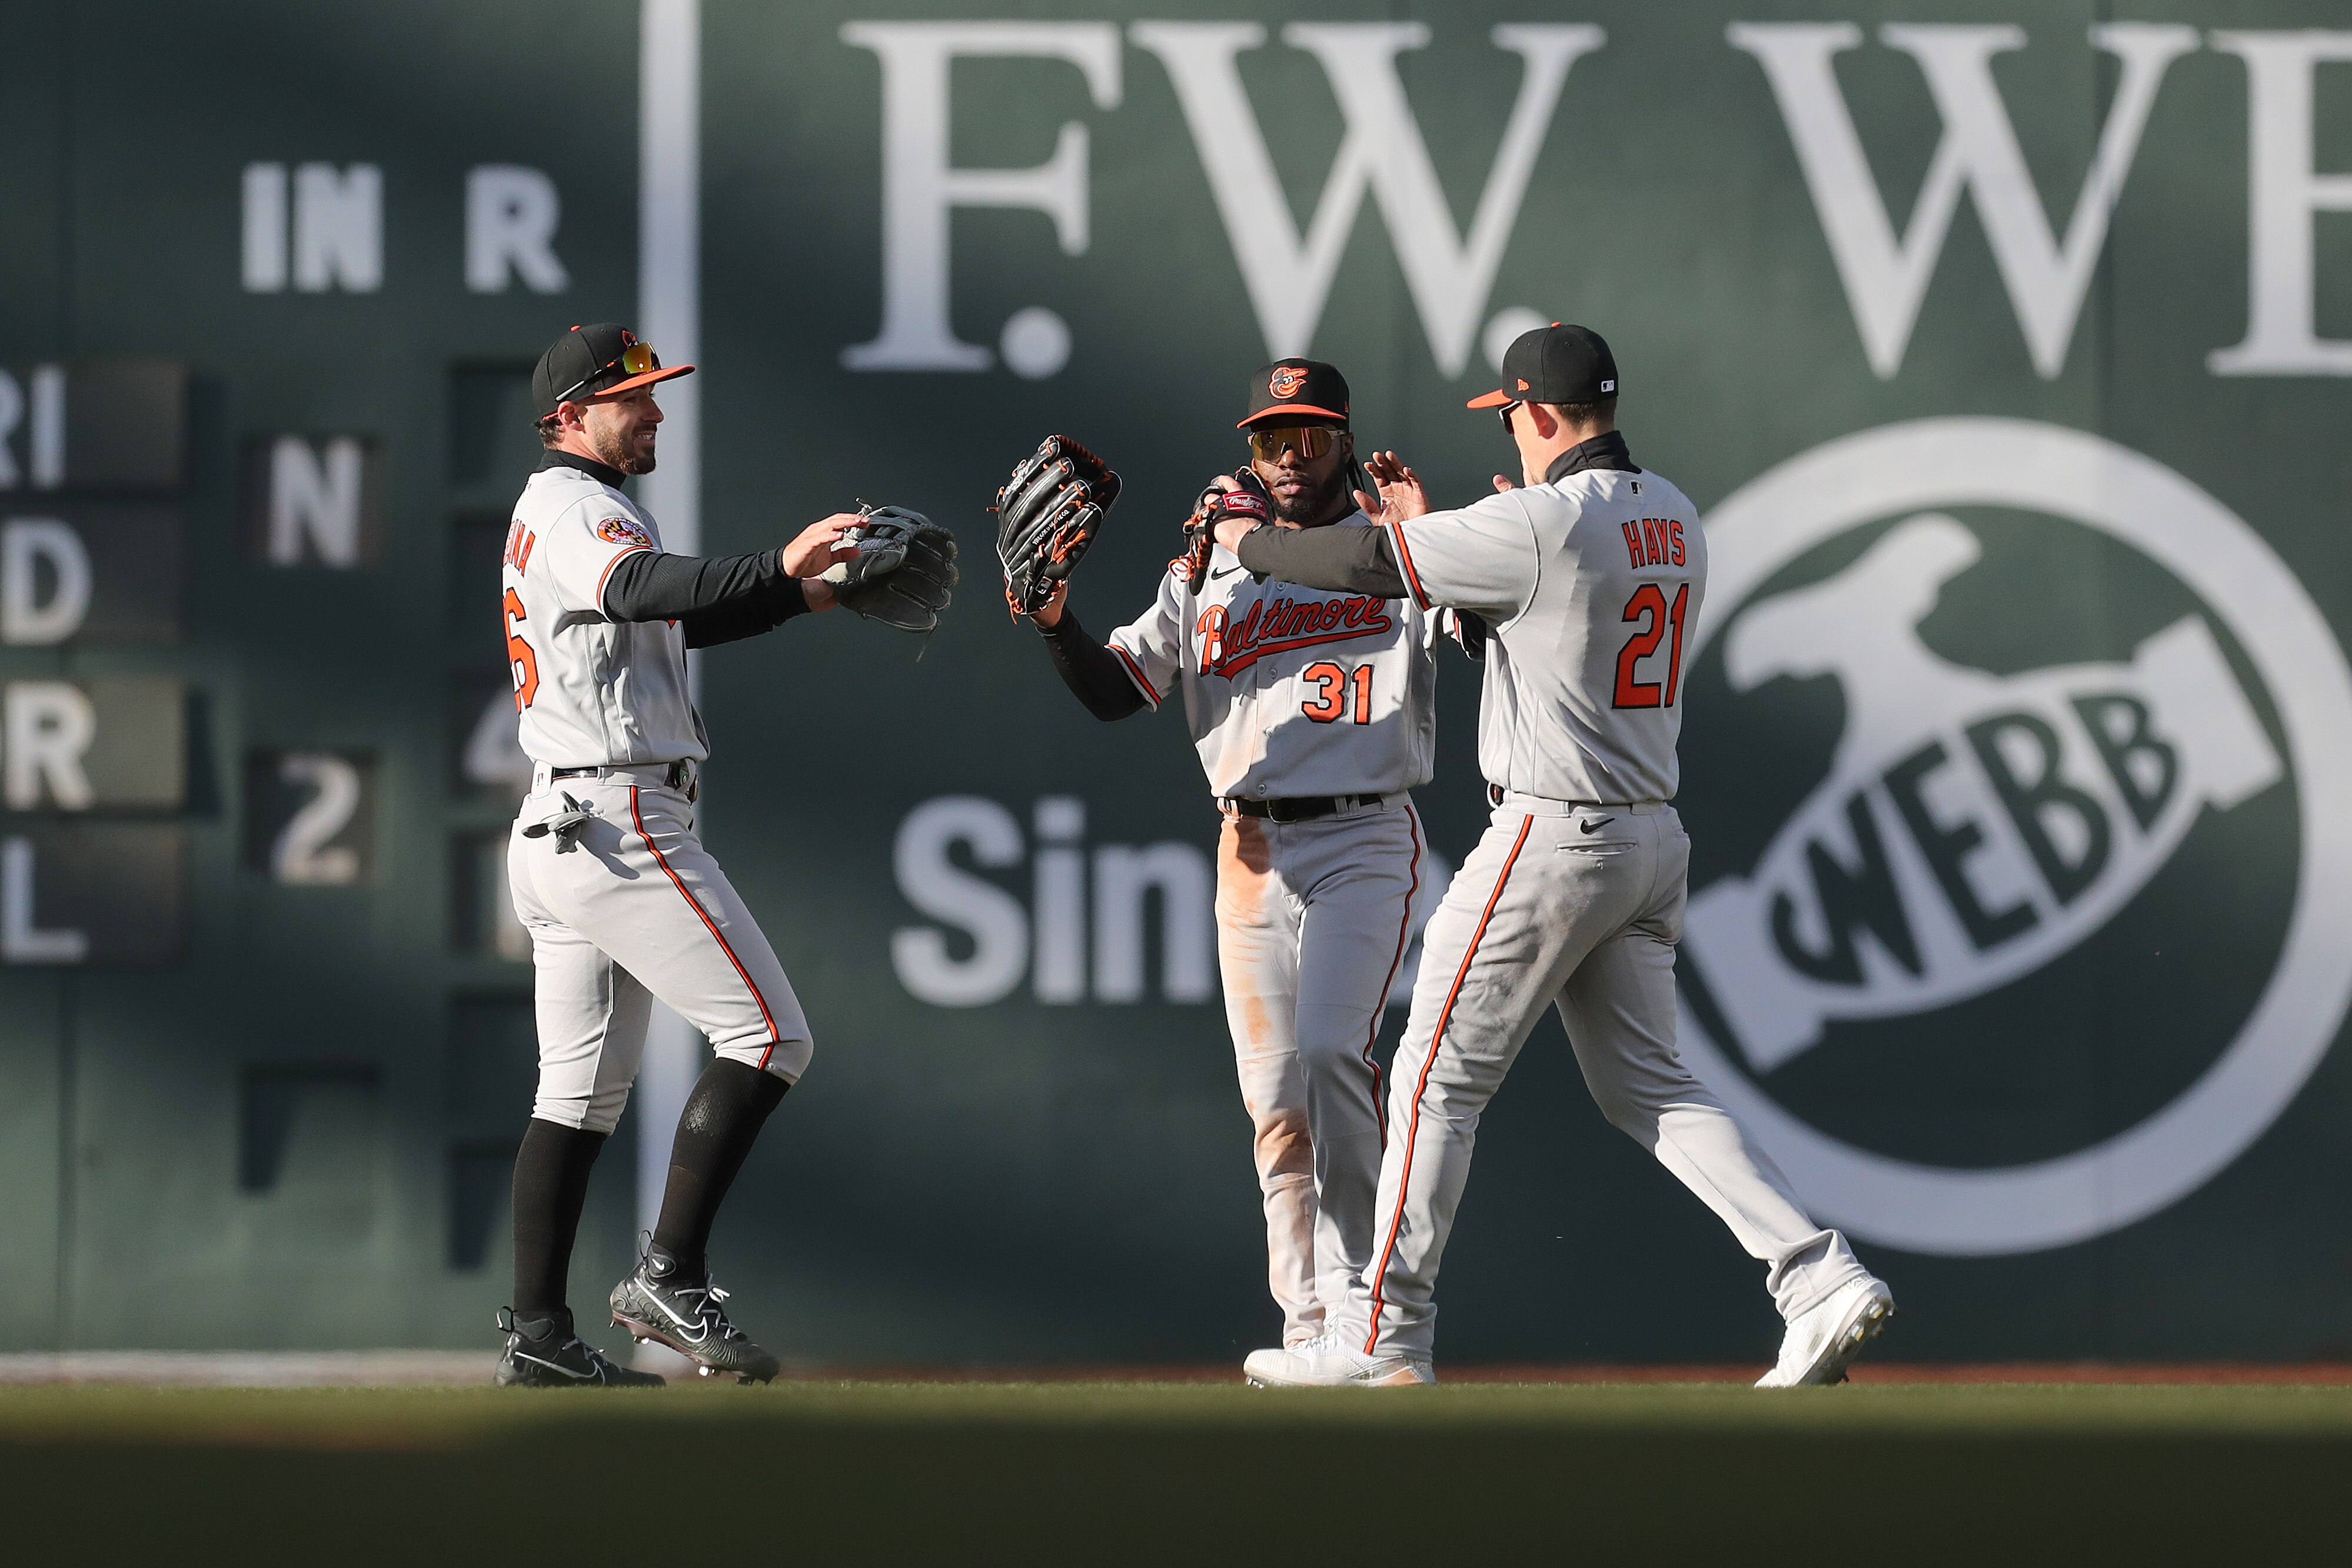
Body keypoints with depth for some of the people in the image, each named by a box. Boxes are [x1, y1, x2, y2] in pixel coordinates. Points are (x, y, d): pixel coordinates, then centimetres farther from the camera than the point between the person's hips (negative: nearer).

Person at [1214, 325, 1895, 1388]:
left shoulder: (1542, 522, -17)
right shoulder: (1671, 519, 10)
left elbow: (1370, 564, -10)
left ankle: (1381, 1333, 6)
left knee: (1438, 1076, 2)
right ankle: (1823, 1280, -2)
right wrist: (1430, 525, 26)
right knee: (1647, 1089, 11)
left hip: (1551, 838, -8)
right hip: (1652, 841, 8)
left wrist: (1251, 544, 8)